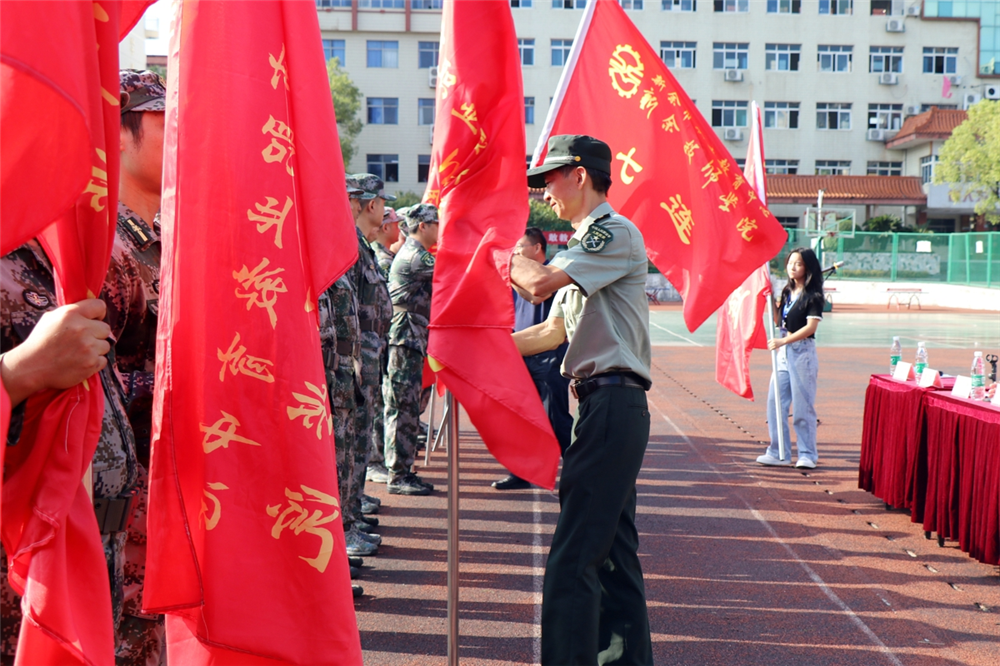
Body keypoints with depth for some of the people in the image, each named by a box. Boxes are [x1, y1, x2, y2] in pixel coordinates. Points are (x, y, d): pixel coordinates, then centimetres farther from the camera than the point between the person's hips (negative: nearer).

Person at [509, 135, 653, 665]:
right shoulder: (589, 243, 21)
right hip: (607, 405, 10)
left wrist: (502, 254, -1)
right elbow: (554, 331, 23)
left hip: (613, 404, -10)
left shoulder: (615, 233, -9)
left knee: (573, 558, -12)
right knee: (611, 548, 16)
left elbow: (540, 284, -21)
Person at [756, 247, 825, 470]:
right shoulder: (788, 291, 12)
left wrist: (783, 341, -24)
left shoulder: (813, 295, -9)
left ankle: (807, 455, 8)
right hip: (784, 351, 7)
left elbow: (810, 327, -17)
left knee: (802, 406, -2)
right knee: (775, 402, 5)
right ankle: (779, 453, 13)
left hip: (802, 353, -7)